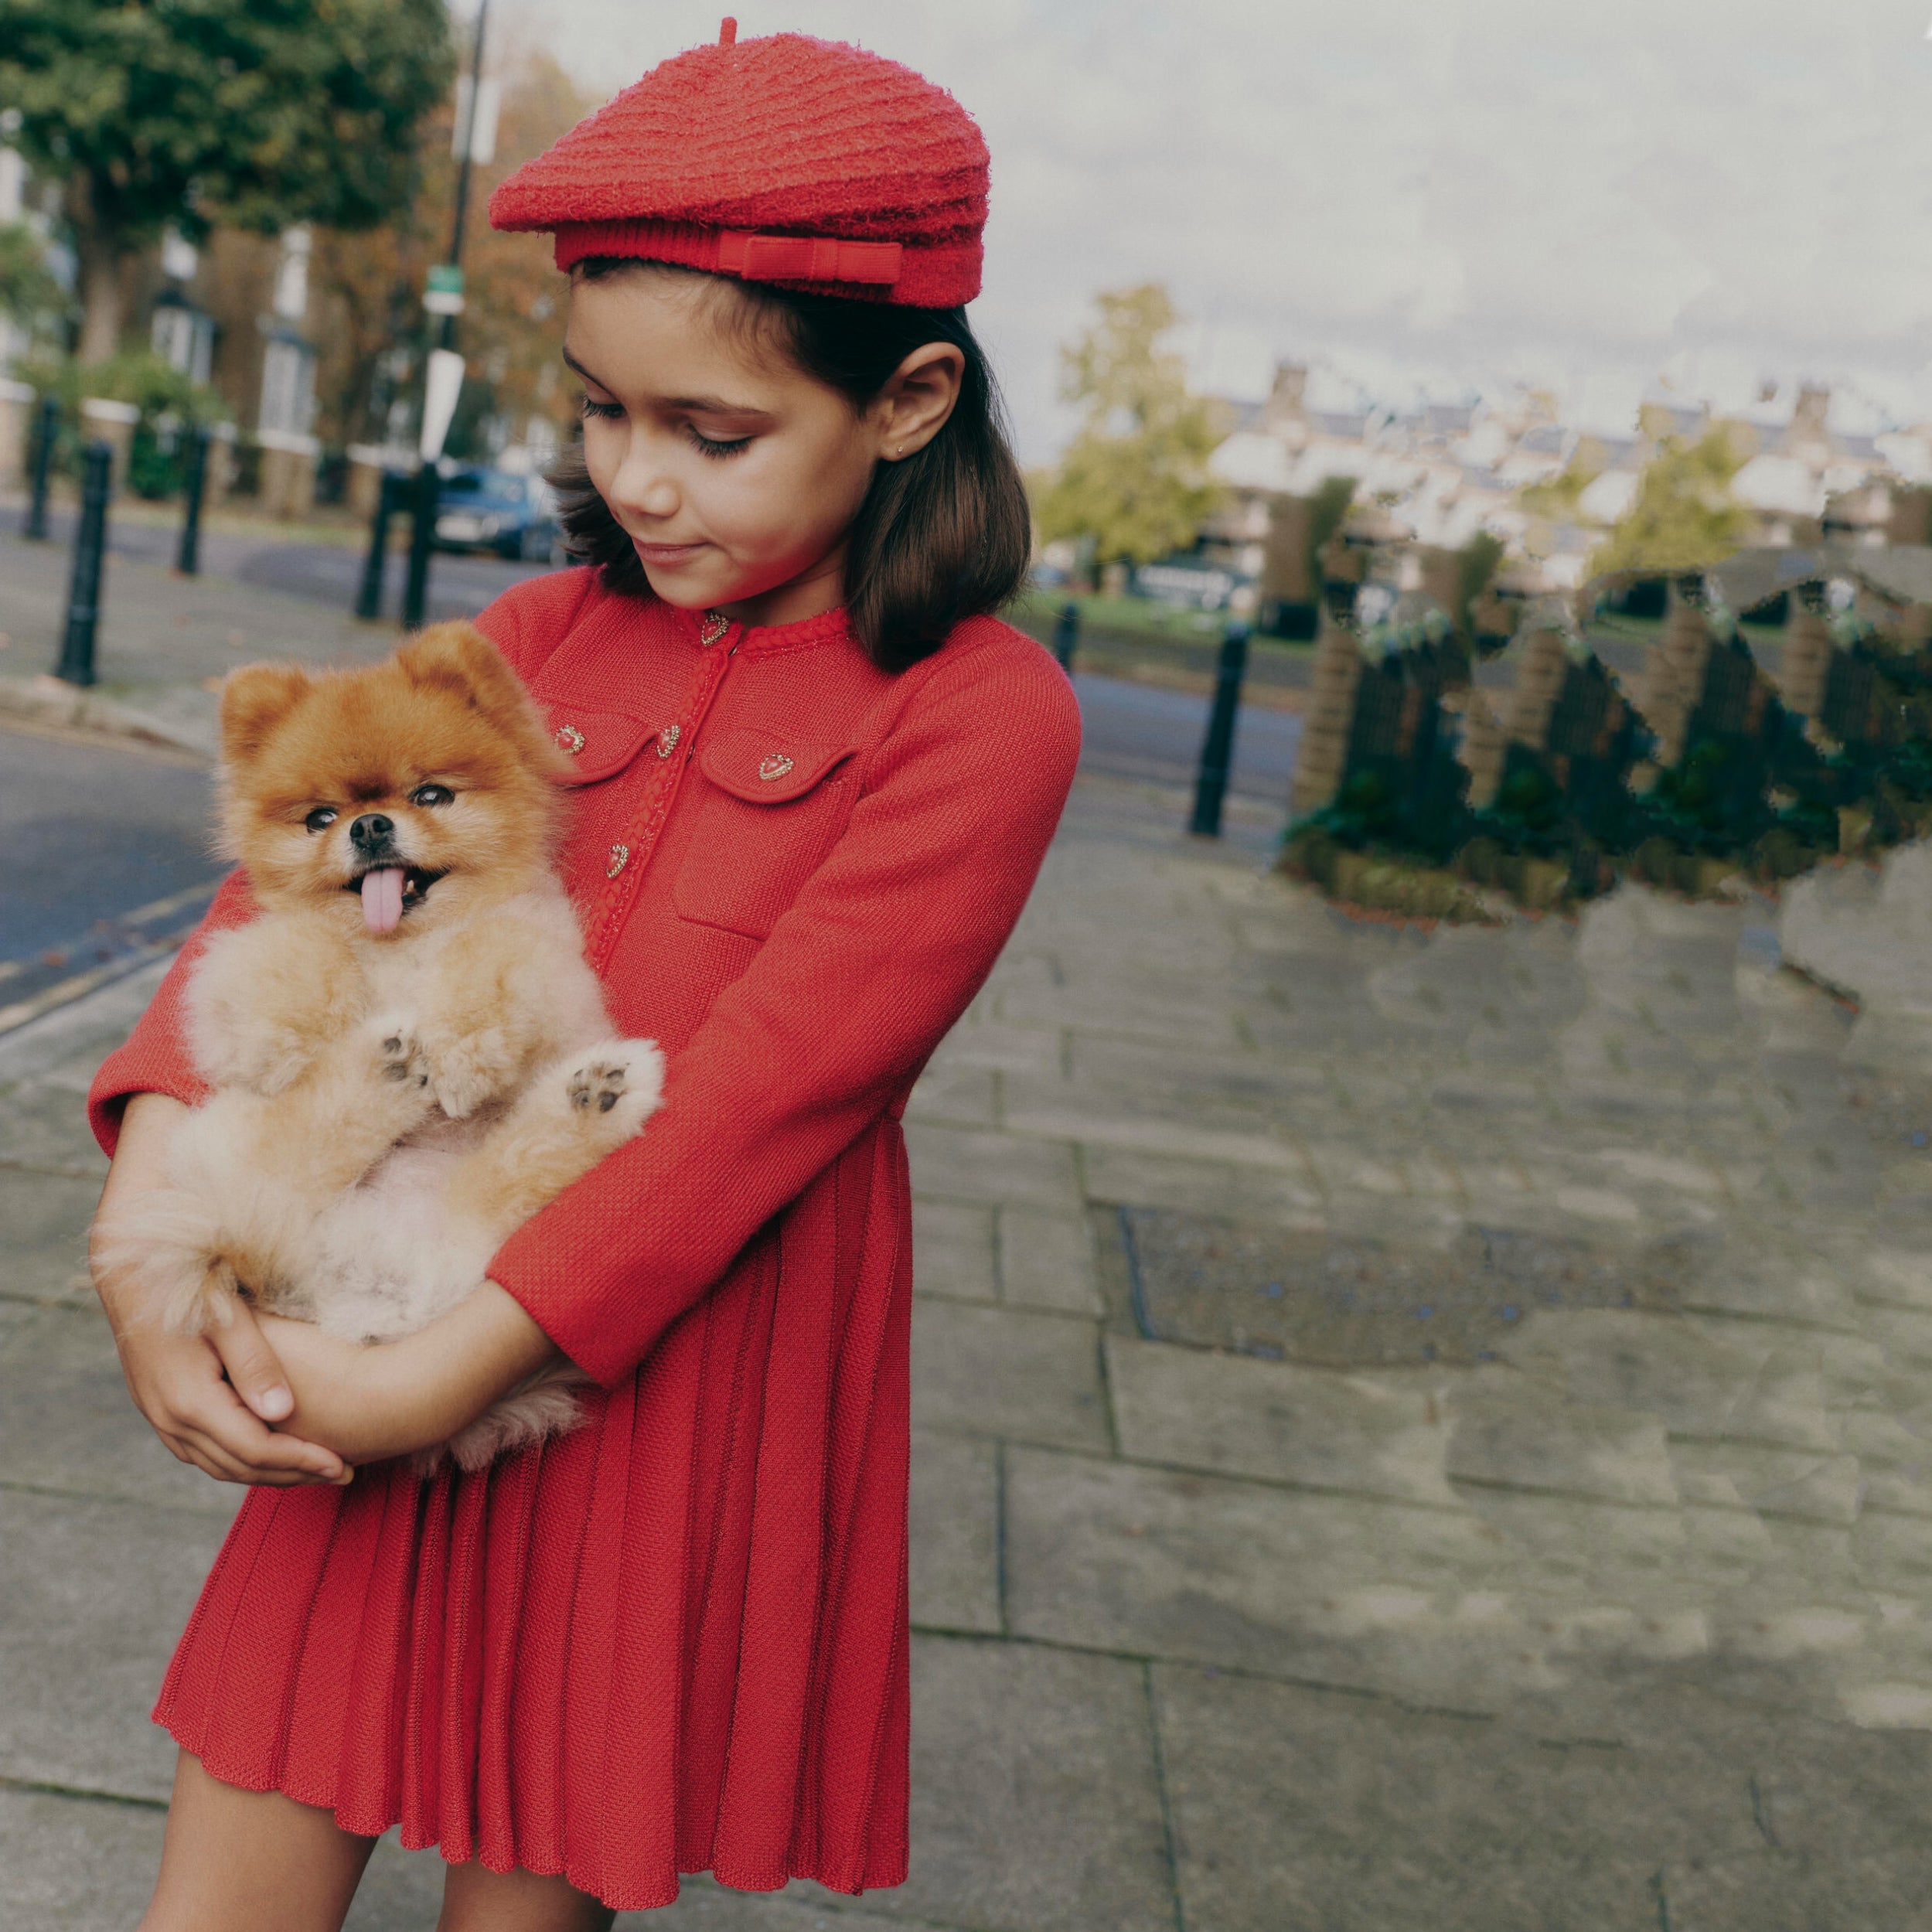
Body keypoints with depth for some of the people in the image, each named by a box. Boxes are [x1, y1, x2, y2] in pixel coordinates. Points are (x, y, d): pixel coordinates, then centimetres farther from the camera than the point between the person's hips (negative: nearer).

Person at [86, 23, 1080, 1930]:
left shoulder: (981, 716, -10)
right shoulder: (544, 638, 7)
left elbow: (751, 1101, -17)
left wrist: (439, 1376, -19)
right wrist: (150, 1232, -16)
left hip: (676, 1386, -4)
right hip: (390, 1357, 4)